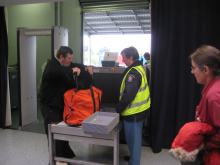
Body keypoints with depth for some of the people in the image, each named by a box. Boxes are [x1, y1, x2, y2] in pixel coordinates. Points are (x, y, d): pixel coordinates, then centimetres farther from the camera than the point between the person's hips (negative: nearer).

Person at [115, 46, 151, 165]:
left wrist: (118, 108, -15)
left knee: (133, 138, 5)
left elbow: (128, 95, -27)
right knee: (135, 137, 24)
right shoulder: (139, 68, 10)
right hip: (139, 110, 10)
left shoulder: (133, 73, -23)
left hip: (133, 113, -10)